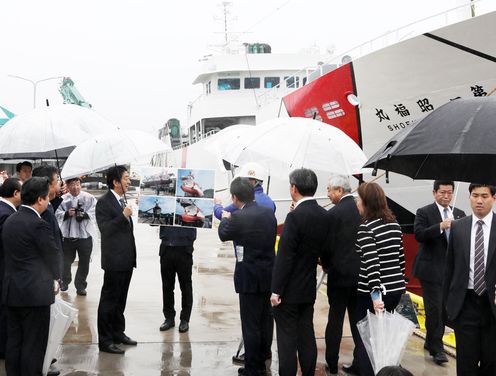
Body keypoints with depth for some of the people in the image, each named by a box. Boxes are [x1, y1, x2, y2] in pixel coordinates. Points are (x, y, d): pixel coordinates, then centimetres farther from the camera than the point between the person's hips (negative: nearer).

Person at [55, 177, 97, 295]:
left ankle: (80, 286, 18)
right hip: (67, 236, 1)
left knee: (84, 262, 4)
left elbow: (93, 213, -6)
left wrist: (84, 214, -24)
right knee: (66, 261, 14)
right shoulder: (63, 199, 2)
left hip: (85, 236, -1)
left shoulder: (89, 198, -1)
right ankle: (65, 282, 35)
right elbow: (57, 214, -1)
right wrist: (67, 213, -18)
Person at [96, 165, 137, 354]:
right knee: (109, 300, -1)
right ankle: (105, 340, 5)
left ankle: (118, 333, 28)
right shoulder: (104, 202, -12)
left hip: (126, 259, 8)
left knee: (121, 299, 17)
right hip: (114, 260, -8)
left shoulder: (123, 201, 13)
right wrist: (123, 216, -26)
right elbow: (105, 229, -20)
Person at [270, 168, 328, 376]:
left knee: (287, 339, 1)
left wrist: (276, 290, -15)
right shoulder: (324, 216, 3)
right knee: (307, 335, 15)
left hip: (290, 289, -7)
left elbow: (285, 256, -20)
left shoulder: (295, 216, -20)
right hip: (309, 288, 7)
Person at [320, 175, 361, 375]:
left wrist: (326, 265, 6)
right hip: (361, 273, 5)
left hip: (340, 274, -5)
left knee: (335, 320, 7)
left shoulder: (334, 213, -15)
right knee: (358, 320, 12)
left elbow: (328, 245, -12)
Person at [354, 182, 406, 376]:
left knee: (365, 338, 5)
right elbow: (401, 258, 13)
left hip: (371, 294, -7)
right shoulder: (395, 224, 7)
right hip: (396, 289, 7)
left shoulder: (365, 228, -14)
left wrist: (375, 295, -26)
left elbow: (372, 263, -23)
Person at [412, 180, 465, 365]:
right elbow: (418, 235, -18)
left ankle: (430, 342, 28)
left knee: (443, 309, 12)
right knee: (435, 309, -6)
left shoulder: (459, 214, 11)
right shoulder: (424, 212, -4)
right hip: (431, 269, -5)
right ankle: (437, 348, 3)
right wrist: (440, 227, -29)